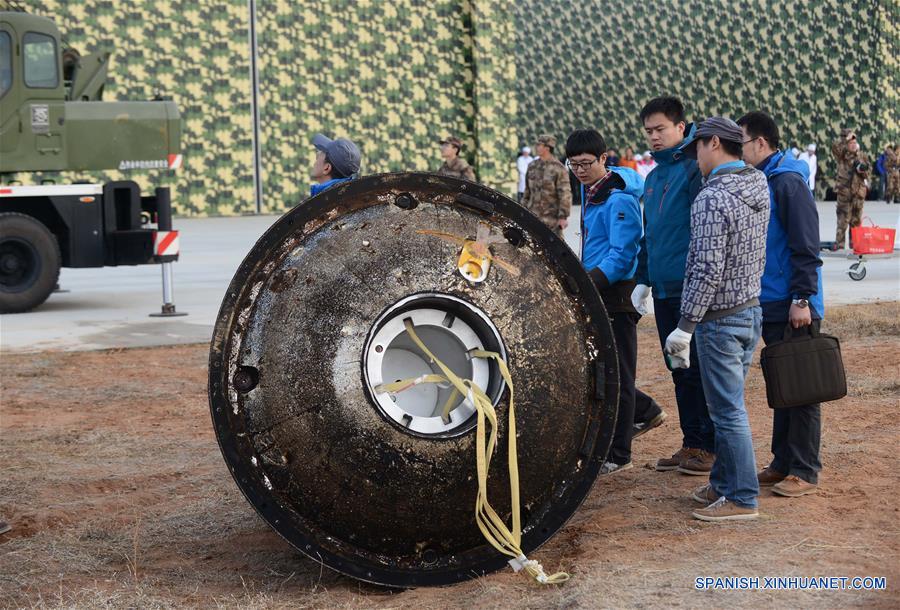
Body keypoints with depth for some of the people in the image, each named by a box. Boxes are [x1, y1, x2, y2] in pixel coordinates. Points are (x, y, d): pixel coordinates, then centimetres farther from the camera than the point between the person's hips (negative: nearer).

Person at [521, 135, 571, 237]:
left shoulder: (558, 168, -10)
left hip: (552, 217, -6)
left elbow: (565, 194, -12)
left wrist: (563, 216, -16)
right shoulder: (532, 166, 10)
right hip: (533, 216, 6)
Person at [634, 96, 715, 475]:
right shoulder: (653, 176, 17)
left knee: (696, 370, -3)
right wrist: (643, 280, 20)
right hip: (663, 288, 8)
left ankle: (712, 447, 6)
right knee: (679, 371, 13)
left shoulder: (695, 167, -9)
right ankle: (692, 444, 21)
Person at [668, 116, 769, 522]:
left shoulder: (711, 199, -20)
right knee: (728, 406, 18)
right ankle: (723, 484, 28)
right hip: (752, 310, 9)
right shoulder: (758, 188, 7)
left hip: (720, 320, -9)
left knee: (728, 411, -1)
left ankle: (742, 499, 6)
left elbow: (708, 271, -23)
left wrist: (685, 327, -18)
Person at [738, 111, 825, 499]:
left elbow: (805, 246, -18)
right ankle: (783, 463, 23)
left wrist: (801, 298, -20)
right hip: (770, 306, 9)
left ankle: (805, 471, 5)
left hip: (794, 307, -9)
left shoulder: (788, 182, -14)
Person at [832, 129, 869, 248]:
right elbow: (835, 146, -20)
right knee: (843, 218, -6)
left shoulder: (862, 156, 11)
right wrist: (845, 138, -11)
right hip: (844, 190, -4)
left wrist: (862, 170, -9)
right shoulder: (842, 155, 0)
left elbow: (867, 174, 13)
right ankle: (839, 243, -3)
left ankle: (854, 242, 18)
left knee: (856, 220, 10)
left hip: (859, 192, 4)